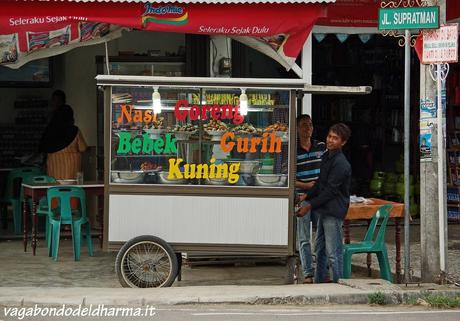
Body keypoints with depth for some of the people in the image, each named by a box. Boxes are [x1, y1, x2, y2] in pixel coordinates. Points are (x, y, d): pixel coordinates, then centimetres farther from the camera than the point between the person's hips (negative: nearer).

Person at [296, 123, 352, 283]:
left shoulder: (341, 164, -17)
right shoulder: (326, 157, 13)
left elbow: (330, 190, -18)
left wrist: (309, 206, -14)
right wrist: (307, 198, 9)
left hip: (334, 212, -10)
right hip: (324, 210, 10)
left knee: (333, 253, -7)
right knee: (320, 249, 16)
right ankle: (319, 283, 25)